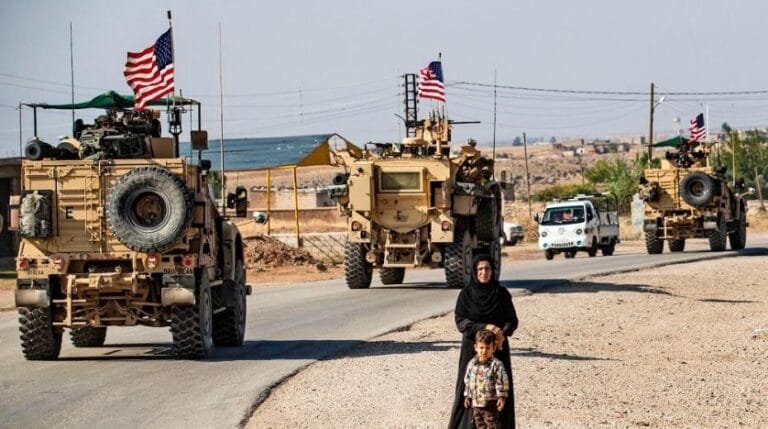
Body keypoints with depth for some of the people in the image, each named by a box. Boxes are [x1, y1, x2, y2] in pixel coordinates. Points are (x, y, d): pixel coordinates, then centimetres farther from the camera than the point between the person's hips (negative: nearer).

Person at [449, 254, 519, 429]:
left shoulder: (502, 293, 1)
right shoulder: (466, 294, -2)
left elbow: (512, 320, 1)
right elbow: (460, 321, -8)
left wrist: (503, 333, -20)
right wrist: (484, 327, -21)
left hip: (498, 348, 1)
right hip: (472, 349, -1)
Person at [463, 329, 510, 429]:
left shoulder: (497, 365, -12)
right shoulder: (472, 364, 4)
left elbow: (502, 382, -11)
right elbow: (467, 381, 13)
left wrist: (502, 397, -15)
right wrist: (467, 396, 13)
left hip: (490, 404, -5)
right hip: (476, 403, 6)